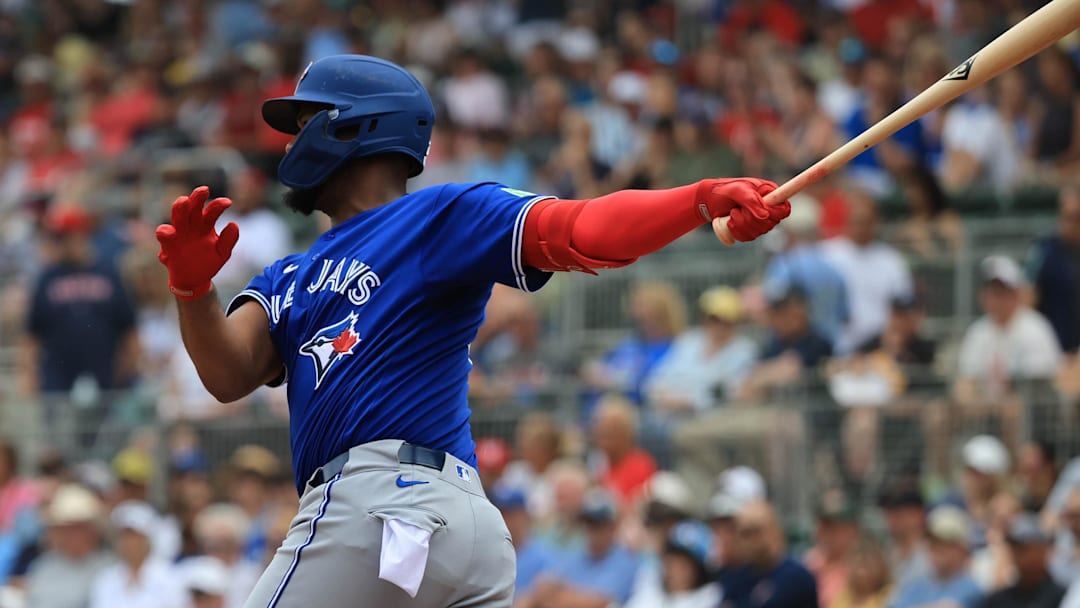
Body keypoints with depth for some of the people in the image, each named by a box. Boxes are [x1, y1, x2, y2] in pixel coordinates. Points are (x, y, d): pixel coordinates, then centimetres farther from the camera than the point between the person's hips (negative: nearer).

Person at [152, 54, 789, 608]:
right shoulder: (291, 277, 28)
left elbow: (578, 231, -10)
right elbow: (230, 374, 11)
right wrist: (193, 288, -10)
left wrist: (705, 199, -27)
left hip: (379, 501, -8)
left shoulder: (440, 216, 4)